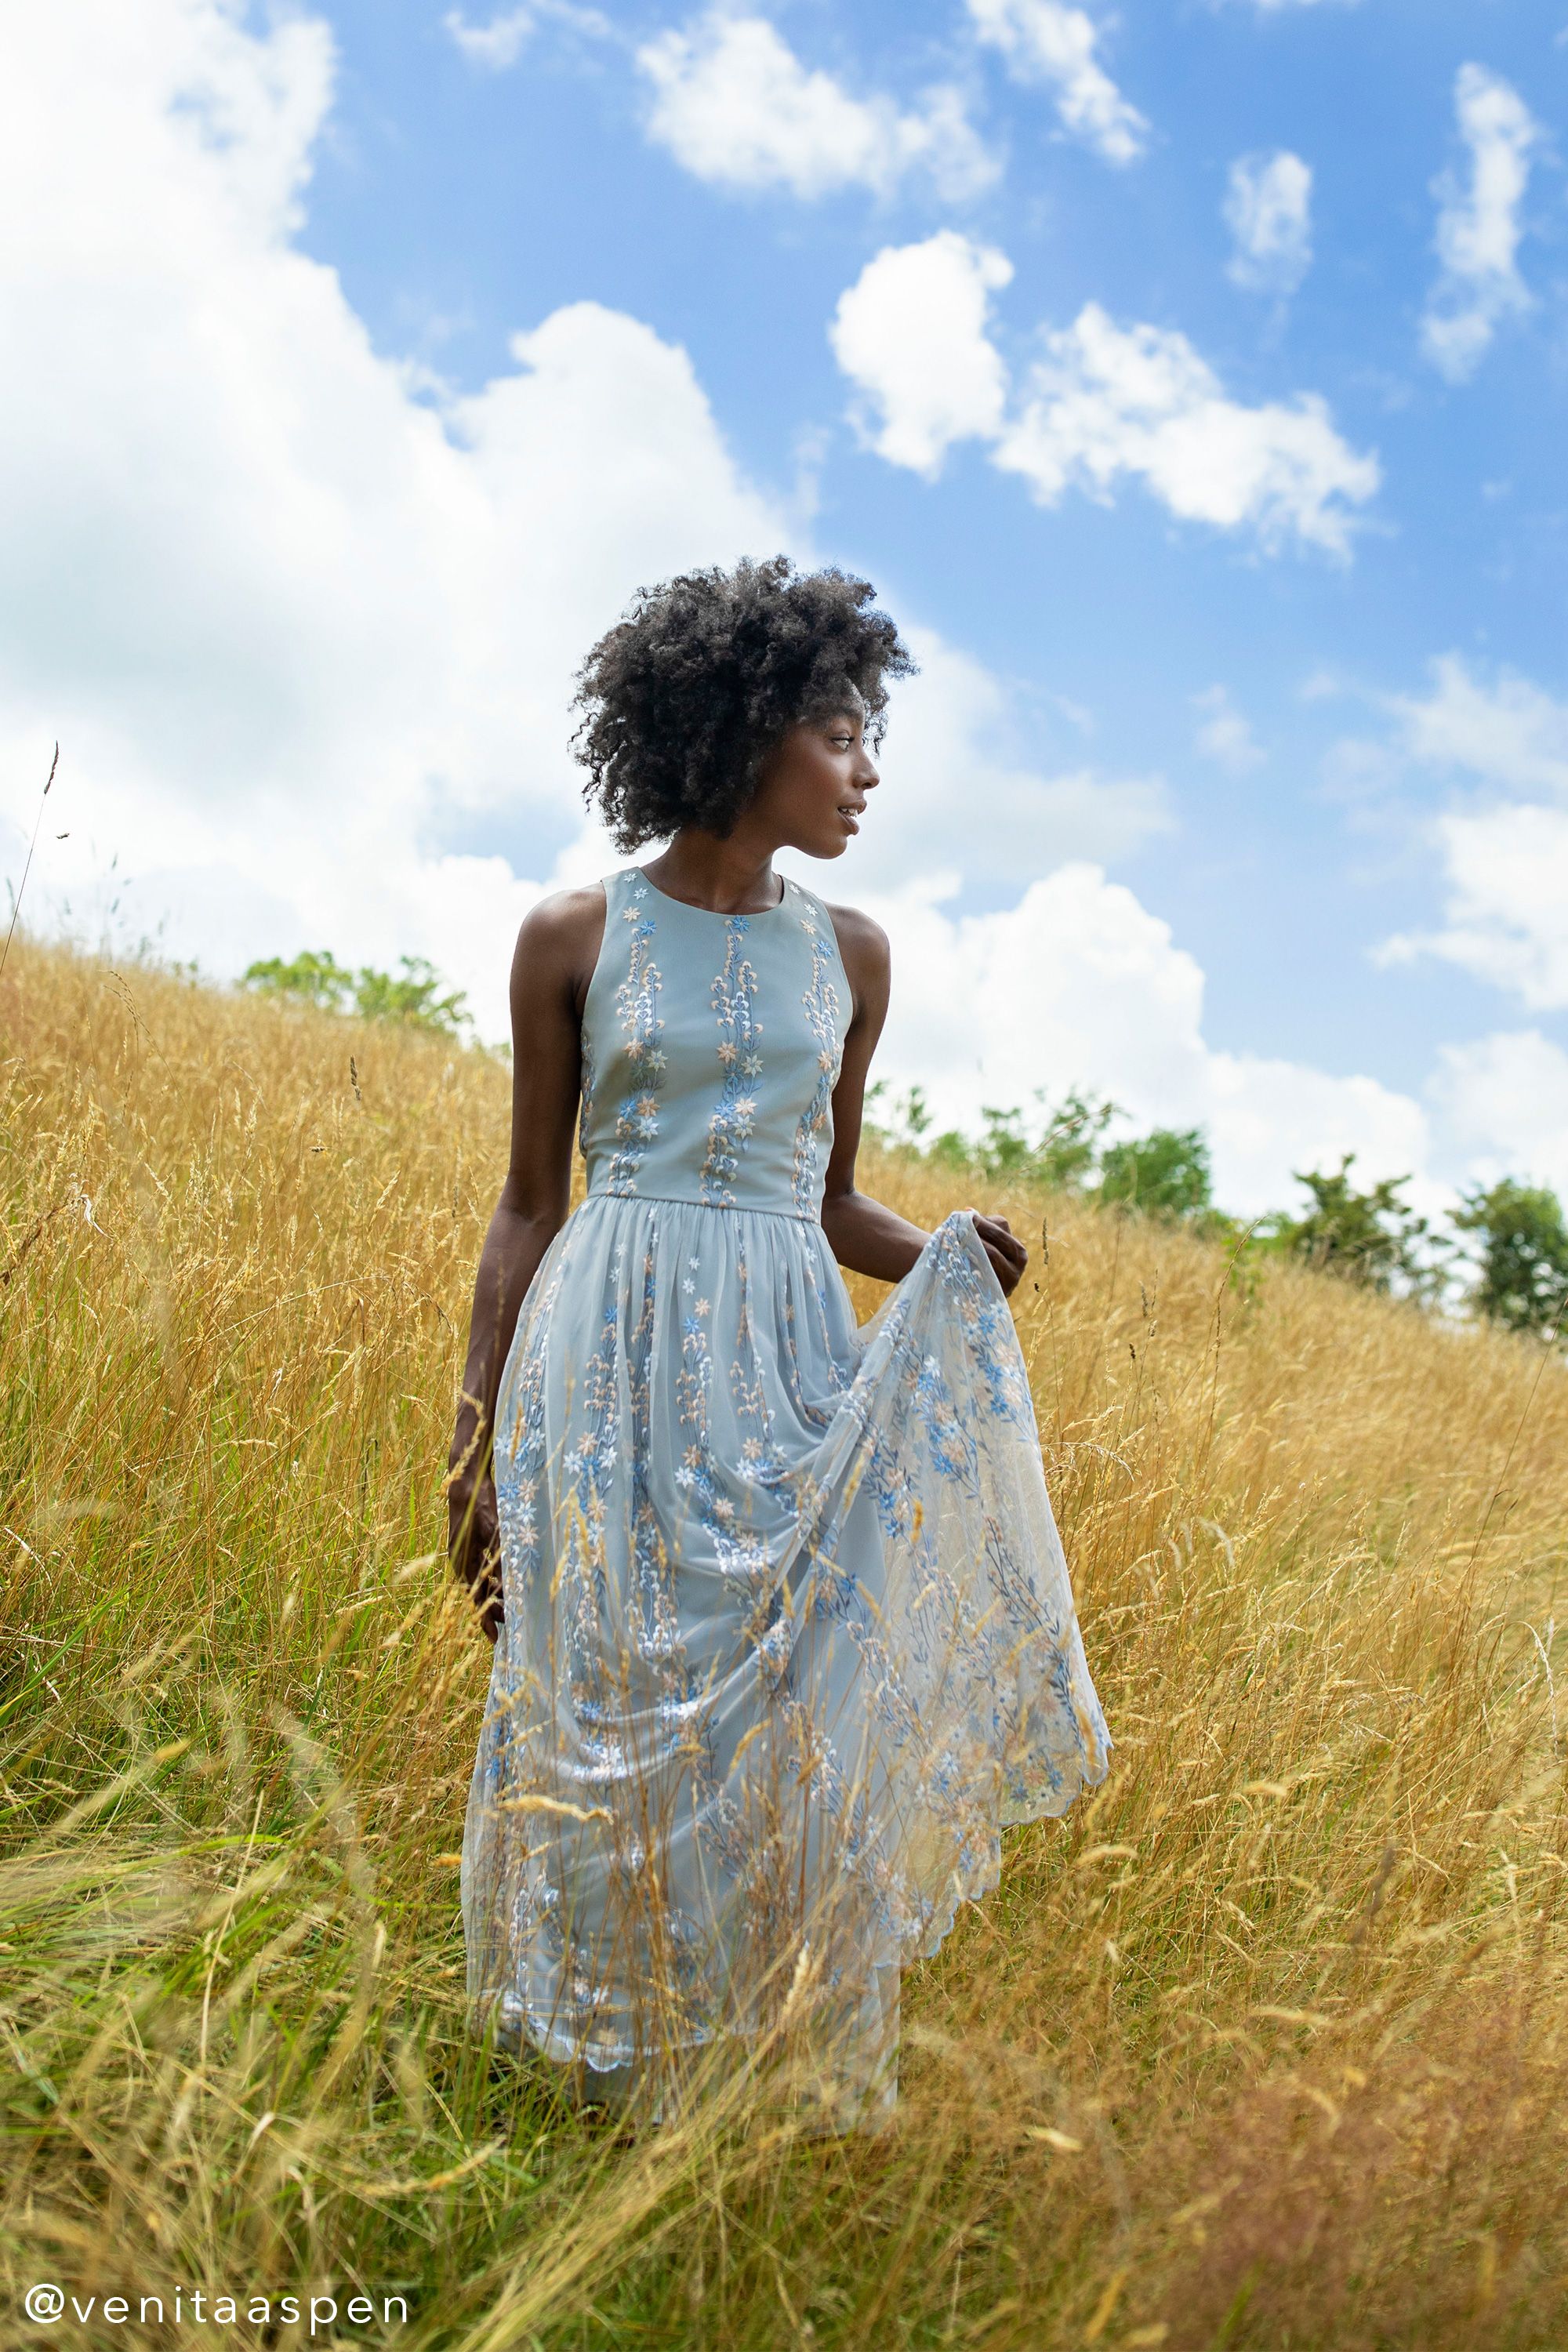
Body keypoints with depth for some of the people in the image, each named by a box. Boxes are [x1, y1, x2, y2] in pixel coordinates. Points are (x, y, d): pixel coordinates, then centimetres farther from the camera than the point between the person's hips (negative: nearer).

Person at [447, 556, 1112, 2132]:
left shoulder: (849, 957, 10)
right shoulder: (573, 938, 1)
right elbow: (529, 1204, 4)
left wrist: (944, 1259, -5)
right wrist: (477, 1432, 0)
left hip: (797, 1367, 3)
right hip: (618, 1358, -2)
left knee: (806, 1713, 3)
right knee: (615, 1718, 3)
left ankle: (807, 2095, 21)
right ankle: (612, 2081, 24)